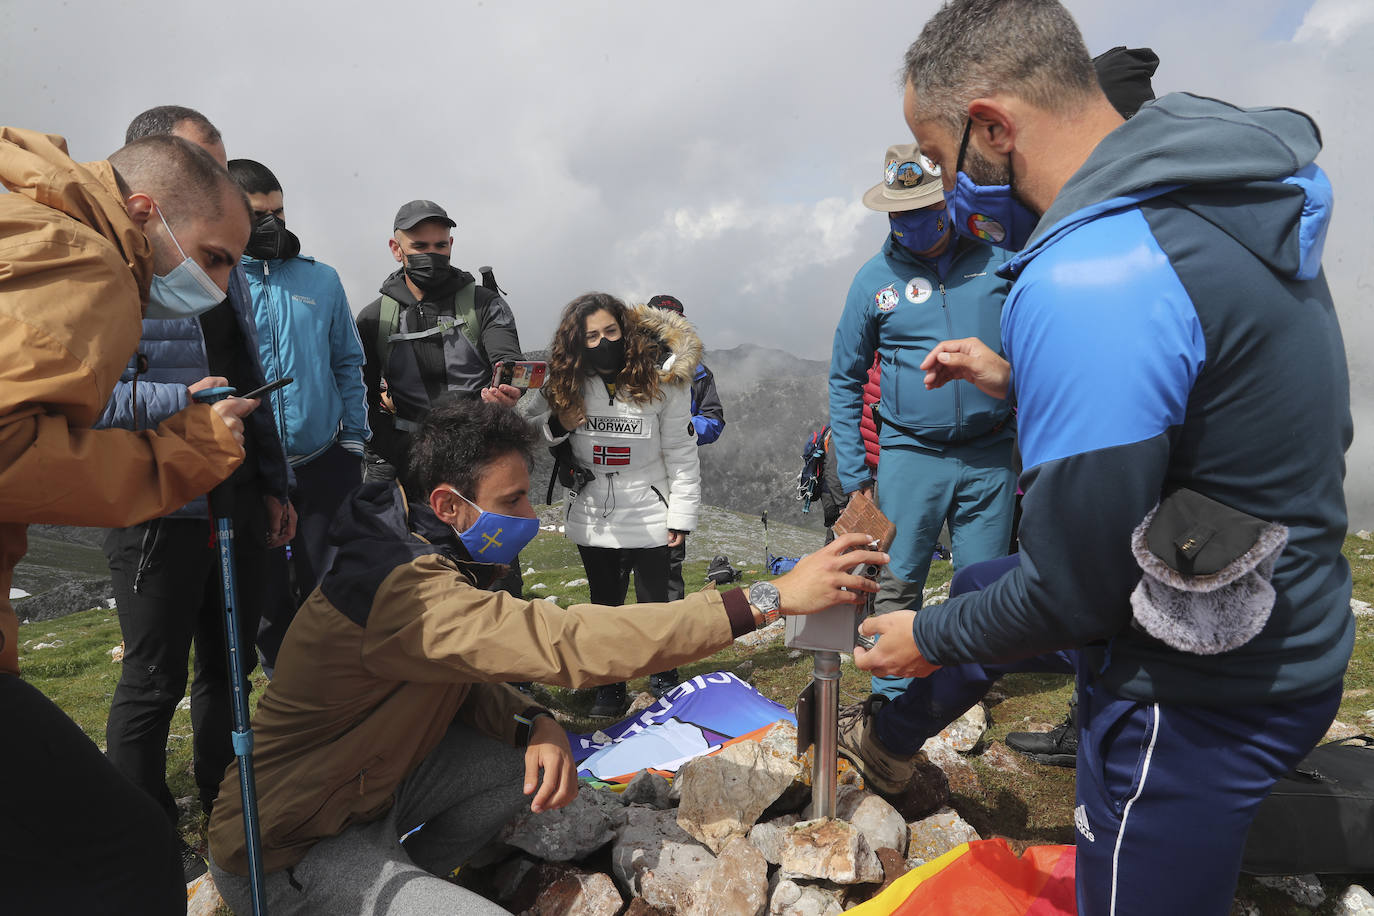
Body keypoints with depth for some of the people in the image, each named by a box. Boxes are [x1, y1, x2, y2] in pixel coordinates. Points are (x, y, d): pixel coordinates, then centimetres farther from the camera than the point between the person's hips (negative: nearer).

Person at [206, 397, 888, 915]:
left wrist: (533, 725, -18)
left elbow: (461, 678, 6)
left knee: (537, 759, -1)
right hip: (286, 851, -9)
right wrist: (771, 599, -42)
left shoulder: (431, 558, -1)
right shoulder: (406, 591, -32)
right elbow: (566, 643, -41)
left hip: (366, 785, 9)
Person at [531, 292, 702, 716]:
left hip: (648, 516, -2)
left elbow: (681, 453, -6)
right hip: (591, 517, 3)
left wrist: (681, 517, -8)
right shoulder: (565, 382, -5)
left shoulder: (662, 377, -11)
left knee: (655, 602, 7)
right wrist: (556, 423, -16)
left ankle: (665, 678, 30)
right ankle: (610, 688, 31)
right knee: (604, 603, 15)